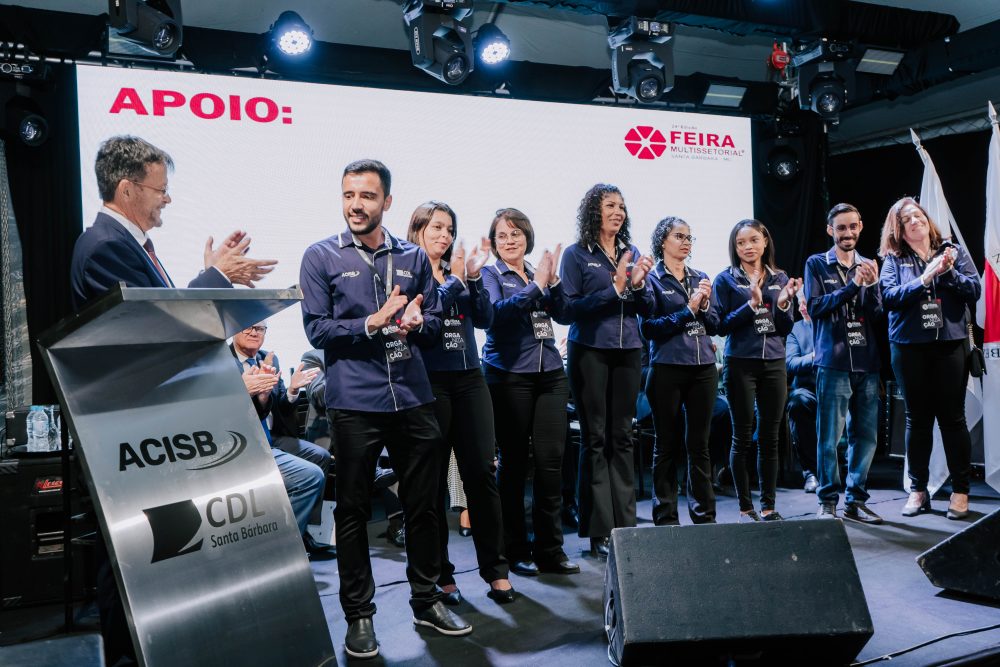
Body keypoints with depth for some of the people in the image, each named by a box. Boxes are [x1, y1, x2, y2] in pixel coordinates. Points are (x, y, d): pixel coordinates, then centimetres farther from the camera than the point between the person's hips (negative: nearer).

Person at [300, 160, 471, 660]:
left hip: (413, 398, 3)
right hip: (354, 403, -3)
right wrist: (373, 323, -18)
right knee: (353, 511, 6)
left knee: (422, 504, 11)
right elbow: (316, 329, -5)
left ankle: (426, 600, 29)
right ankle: (359, 615, 21)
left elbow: (435, 323, 11)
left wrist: (416, 323, -12)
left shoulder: (413, 257, 10)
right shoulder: (321, 257, 1)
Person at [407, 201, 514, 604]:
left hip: (469, 379, 4)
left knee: (481, 472, 0)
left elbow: (484, 319, 5)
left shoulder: (460, 271, 14)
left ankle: (496, 570, 9)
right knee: (433, 479, 3)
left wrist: (474, 276, -6)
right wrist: (455, 281, -12)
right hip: (429, 382, -4)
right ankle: (440, 574, 15)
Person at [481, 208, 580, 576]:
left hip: (549, 373, 4)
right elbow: (498, 312, -16)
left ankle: (550, 549, 13)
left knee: (551, 459, 1)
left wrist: (553, 280, -9)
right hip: (509, 375, -4)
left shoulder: (539, 273, 15)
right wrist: (536, 285, -17)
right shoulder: (490, 275, 3)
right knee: (513, 461, 2)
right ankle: (515, 549, 15)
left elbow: (563, 315, 4)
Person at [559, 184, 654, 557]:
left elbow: (647, 309, 11)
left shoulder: (632, 253, 11)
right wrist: (614, 288, -16)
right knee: (594, 439, 0)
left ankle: (625, 524, 16)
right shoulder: (577, 255, -2)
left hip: (628, 351, 4)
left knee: (622, 437, 8)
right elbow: (569, 309, -11)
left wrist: (638, 284, -9)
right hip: (590, 352, -4)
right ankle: (599, 531, 7)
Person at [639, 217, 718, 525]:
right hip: (667, 369, -4)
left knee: (699, 445, 9)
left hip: (703, 367, 4)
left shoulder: (701, 278, 13)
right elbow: (648, 329, -11)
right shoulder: (652, 279, -2)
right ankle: (665, 517, 15)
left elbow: (713, 326, 11)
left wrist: (705, 304, -7)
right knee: (667, 446, 5)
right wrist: (688, 310, -13)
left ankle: (704, 515, 19)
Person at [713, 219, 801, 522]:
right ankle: (745, 507, 11)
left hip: (774, 363, 3)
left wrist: (783, 303, -10)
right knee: (743, 437, 2)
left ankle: (768, 506, 16)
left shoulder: (780, 278, 10)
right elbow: (721, 326, -7)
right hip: (741, 364, -3)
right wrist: (752, 304, -18)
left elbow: (785, 329, 8)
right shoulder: (726, 280, 0)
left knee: (770, 437, 6)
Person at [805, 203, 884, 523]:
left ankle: (856, 500, 18)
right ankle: (828, 502, 6)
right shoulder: (816, 264, 5)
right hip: (833, 362, -4)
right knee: (830, 437, -5)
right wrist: (852, 285, -13)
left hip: (867, 363, 4)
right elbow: (814, 307, -7)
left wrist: (871, 285, -10)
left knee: (866, 436, 6)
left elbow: (877, 316, 6)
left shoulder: (869, 266, 15)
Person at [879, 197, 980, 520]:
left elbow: (974, 290, -1)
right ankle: (918, 490, 16)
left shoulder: (954, 251, 8)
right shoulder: (893, 260, 5)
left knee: (952, 417, 1)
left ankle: (960, 490, 12)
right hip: (909, 346, 0)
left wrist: (948, 272, -15)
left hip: (950, 343, 0)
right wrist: (924, 279, -16)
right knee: (917, 418, 7)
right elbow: (889, 296, -9)